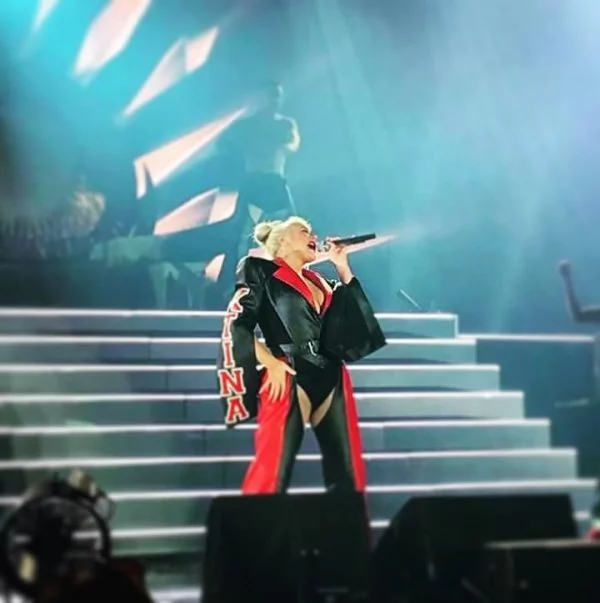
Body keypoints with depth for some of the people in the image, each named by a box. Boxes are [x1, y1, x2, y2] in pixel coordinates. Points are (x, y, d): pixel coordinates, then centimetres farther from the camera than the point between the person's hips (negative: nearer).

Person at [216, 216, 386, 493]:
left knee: (348, 473, 6)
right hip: (290, 382, -7)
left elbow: (355, 315, 19)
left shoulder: (319, 282, 23)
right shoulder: (261, 273, 5)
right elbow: (236, 325, -4)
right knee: (273, 472, -12)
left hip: (331, 382, 7)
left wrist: (343, 267, 18)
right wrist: (270, 363, -13)